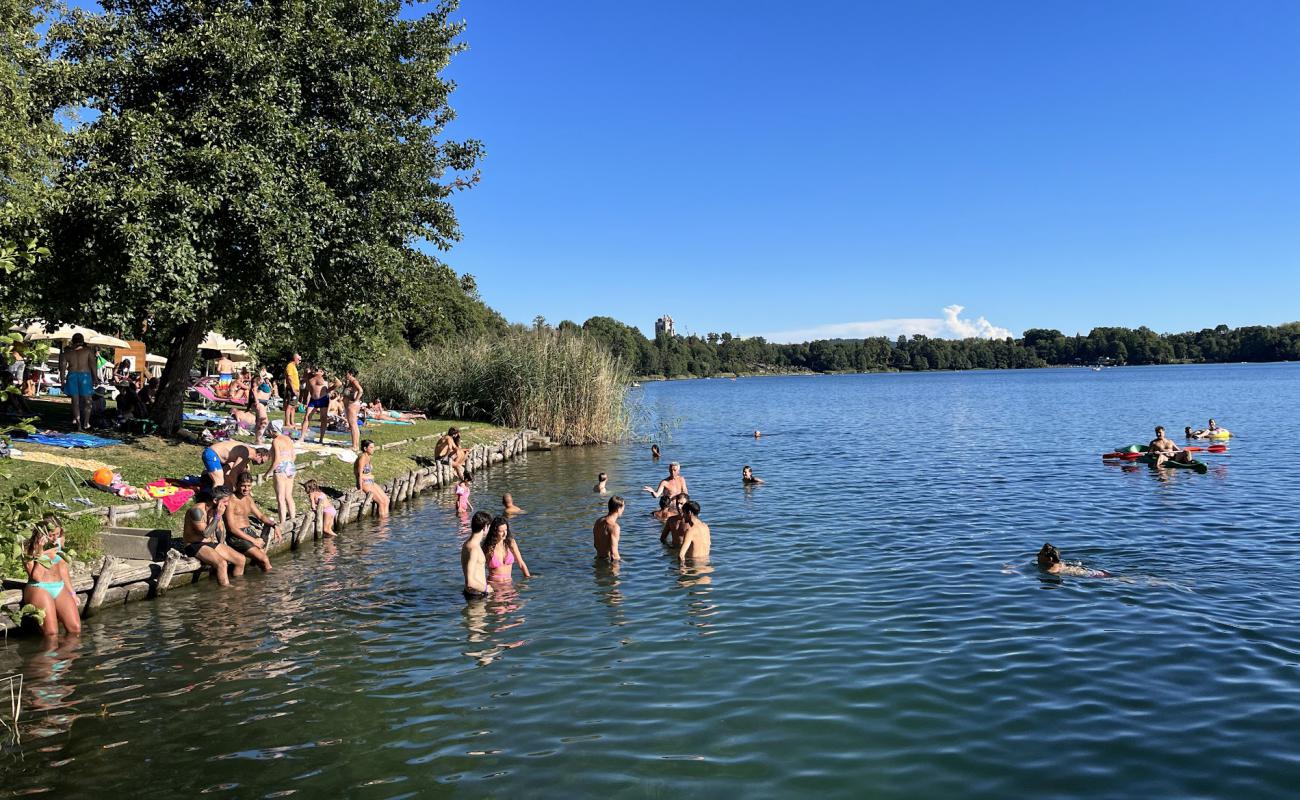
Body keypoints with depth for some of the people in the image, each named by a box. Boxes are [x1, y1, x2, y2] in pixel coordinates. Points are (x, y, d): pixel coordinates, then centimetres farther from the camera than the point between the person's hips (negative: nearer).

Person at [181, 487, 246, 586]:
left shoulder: (217, 510, 3)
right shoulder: (197, 510, -21)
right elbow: (205, 533, -26)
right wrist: (218, 516, -24)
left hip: (211, 543, 8)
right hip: (194, 545, -8)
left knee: (241, 559, -4)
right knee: (222, 563, -32)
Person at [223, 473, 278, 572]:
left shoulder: (248, 498, 14)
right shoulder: (231, 501, -12)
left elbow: (260, 515, 24)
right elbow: (231, 528, -16)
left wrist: (274, 525, 5)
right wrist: (252, 540, -17)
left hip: (249, 532, 7)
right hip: (235, 537, -7)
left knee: (265, 558, -14)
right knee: (264, 560, -20)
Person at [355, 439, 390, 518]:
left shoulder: (368, 458, 13)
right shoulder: (362, 457, -16)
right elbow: (360, 474, -18)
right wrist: (361, 489, -19)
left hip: (371, 483, 9)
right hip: (365, 484, -9)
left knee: (386, 499, 0)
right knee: (381, 502, -14)